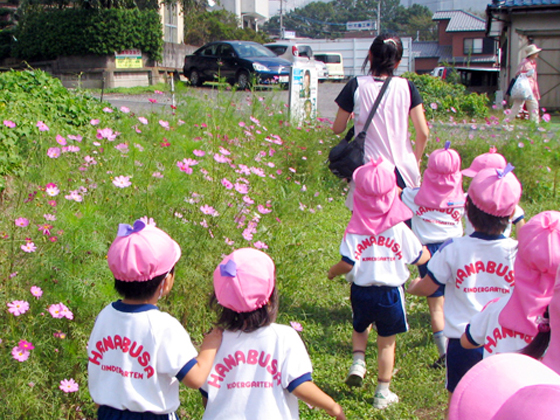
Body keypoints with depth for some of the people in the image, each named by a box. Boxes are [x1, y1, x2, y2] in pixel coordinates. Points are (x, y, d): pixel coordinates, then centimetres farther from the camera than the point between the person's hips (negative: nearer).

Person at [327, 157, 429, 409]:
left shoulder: (355, 229, -13)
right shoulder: (399, 228, -10)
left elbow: (347, 264, -18)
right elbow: (420, 258, -4)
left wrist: (332, 273, 2)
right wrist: (427, 251, 19)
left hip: (361, 291, 0)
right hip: (391, 291, 0)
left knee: (360, 328, 29)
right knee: (387, 343, 13)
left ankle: (358, 362, 7)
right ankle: (383, 393, 21)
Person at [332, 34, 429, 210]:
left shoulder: (356, 86, -5)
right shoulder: (406, 87, -1)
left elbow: (337, 128, 3)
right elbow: (423, 132, -2)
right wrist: (416, 160, 14)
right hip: (404, 170, 2)